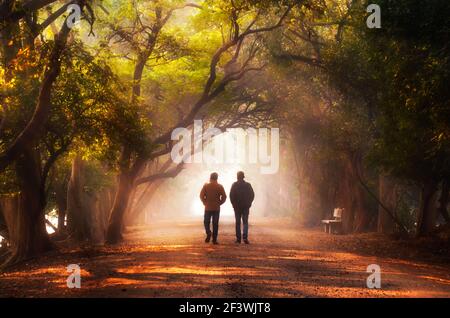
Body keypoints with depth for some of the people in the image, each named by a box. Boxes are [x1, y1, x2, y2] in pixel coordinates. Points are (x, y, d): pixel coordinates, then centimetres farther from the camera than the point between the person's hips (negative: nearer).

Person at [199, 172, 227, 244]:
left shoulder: (206, 186, -3)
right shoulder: (219, 186, -2)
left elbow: (201, 196, -6)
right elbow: (224, 197, -6)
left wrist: (205, 203, 5)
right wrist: (219, 203, 6)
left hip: (208, 208, 0)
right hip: (216, 208, 0)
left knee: (206, 222, 13)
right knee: (215, 223, 5)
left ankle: (208, 233, -13)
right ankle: (214, 239, 3)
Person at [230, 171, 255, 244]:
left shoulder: (234, 185, -5)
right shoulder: (248, 185, -1)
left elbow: (231, 196, -7)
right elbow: (252, 195, 0)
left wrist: (234, 204, 4)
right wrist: (249, 204, 9)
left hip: (237, 207, -1)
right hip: (246, 206, 1)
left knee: (238, 222, 7)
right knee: (245, 222, 5)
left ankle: (238, 239, 5)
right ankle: (245, 237, -11)